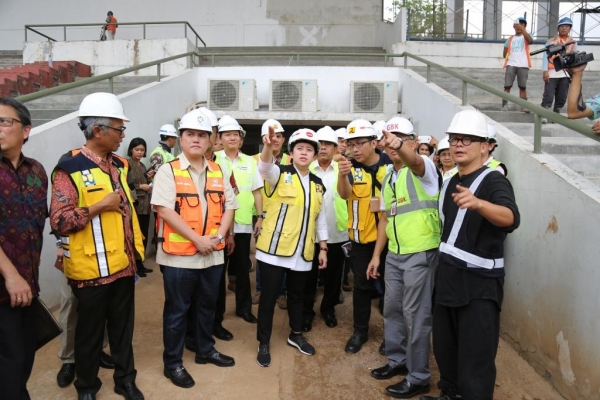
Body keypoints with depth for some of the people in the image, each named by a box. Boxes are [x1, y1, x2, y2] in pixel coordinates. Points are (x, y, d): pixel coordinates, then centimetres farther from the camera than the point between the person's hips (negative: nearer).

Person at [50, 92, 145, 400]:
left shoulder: (120, 165, 8)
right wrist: (100, 206, -21)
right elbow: (59, 221, -19)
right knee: (90, 331, 12)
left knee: (123, 326, 17)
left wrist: (136, 246, 15)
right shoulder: (69, 170, -14)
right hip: (91, 269, -6)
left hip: (123, 265, 6)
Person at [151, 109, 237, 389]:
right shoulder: (169, 171, -7)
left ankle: (205, 350, 37)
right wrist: (197, 239, -19)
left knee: (208, 305, 19)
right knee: (177, 309, 7)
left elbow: (229, 206, 8)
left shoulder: (218, 172, 8)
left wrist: (219, 235, -9)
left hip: (213, 254, 5)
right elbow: (165, 210, -16)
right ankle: (172, 363, 23)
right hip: (179, 255, -5)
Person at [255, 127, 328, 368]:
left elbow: (320, 217, 15)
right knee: (269, 297, 5)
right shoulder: (280, 174, -4)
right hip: (274, 249, -4)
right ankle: (264, 344, 20)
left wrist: (323, 248, 13)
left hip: (303, 253, 5)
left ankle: (296, 335, 39)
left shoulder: (318, 185, 11)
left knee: (296, 295, 19)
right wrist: (268, 146, -48)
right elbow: (265, 168, -28)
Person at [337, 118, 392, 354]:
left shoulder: (391, 164, -9)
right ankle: (360, 331, 24)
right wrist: (342, 175, -46)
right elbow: (344, 194, -26)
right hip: (361, 237, 0)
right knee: (362, 285, 9)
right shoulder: (351, 168, -8)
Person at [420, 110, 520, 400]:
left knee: (475, 360, 0)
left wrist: (478, 203, -54)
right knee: (444, 349, 20)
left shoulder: (493, 181, -15)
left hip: (479, 284, -8)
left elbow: (511, 218, -35)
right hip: (447, 278, 8)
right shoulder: (450, 182, 10)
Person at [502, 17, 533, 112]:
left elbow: (530, 41, -15)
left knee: (523, 87, 0)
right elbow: (504, 54, 17)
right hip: (511, 64, 1)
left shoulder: (525, 36, 10)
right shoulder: (510, 39, 18)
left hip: (523, 65, -1)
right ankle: (504, 106, -11)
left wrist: (522, 29, -21)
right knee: (507, 86, -8)